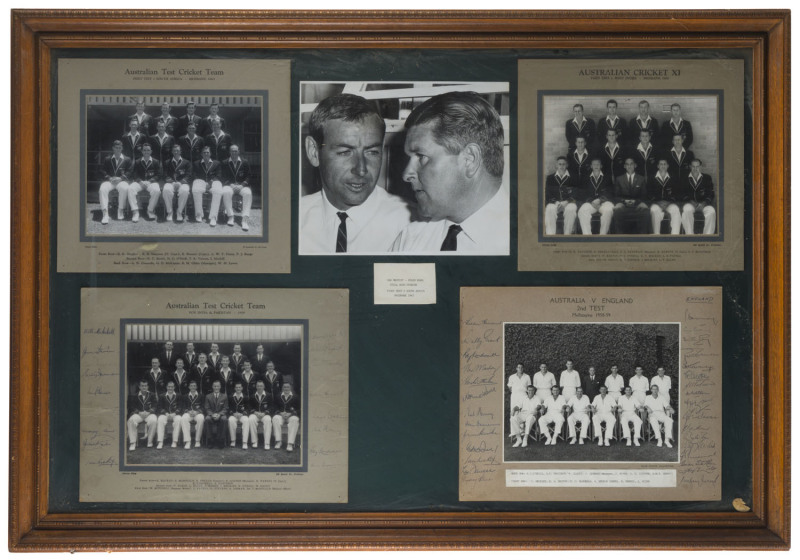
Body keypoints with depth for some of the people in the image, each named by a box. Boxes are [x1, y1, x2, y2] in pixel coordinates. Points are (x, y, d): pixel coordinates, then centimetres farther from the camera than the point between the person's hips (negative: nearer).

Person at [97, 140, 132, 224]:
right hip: (109, 180, 1)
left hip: (121, 180, -1)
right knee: (103, 189, -33)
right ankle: (105, 213, -37)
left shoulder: (127, 159, 14)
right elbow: (102, 171, 10)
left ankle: (120, 211, -24)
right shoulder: (107, 159, 18)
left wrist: (121, 178, -12)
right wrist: (109, 178, -10)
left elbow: (130, 172, 5)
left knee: (124, 188, -38)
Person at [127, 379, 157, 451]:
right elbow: (132, 407, 6)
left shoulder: (152, 396, 15)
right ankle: (133, 443, -28)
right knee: (131, 421, -32)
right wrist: (139, 412, -12)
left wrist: (148, 412, -13)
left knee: (153, 420, -36)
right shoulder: (135, 396, 16)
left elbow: (155, 406, 5)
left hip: (149, 413, -1)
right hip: (138, 414, 1)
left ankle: (150, 442, -23)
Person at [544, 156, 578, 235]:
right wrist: (555, 202, -12)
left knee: (571, 208, -37)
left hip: (568, 202, -1)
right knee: (550, 209, -35)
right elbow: (547, 194, 9)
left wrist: (566, 202, -15)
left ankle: (567, 234, -31)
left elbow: (575, 194, 4)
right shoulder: (550, 178, 16)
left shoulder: (571, 178, 12)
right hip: (554, 202, 1)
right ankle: (550, 235, -36)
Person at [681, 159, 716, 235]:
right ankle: (690, 236, -34)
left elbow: (711, 194, 9)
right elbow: (683, 193, 8)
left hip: (703, 203, 1)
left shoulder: (707, 178, 15)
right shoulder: (685, 179, 14)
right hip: (690, 203, -1)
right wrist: (689, 200, -11)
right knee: (687, 209, -37)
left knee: (711, 211, -33)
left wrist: (706, 202, -10)